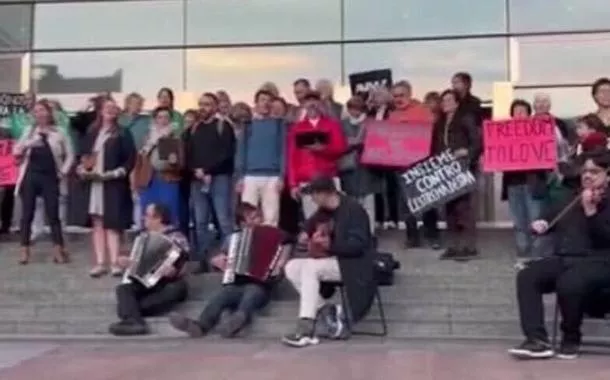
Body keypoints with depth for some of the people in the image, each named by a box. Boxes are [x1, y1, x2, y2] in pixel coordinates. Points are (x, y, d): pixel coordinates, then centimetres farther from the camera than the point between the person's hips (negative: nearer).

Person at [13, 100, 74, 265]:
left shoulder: (59, 133, 3)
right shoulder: (29, 130, 7)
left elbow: (70, 155, 6)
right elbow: (16, 151, 5)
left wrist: (62, 172, -3)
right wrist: (26, 146, -14)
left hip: (49, 178, -1)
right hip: (30, 177, 2)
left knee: (53, 215, -1)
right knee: (27, 214, 3)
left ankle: (59, 251, 5)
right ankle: (24, 251, 8)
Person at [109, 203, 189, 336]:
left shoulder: (176, 237, 1)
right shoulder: (144, 235, 19)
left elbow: (182, 261, -9)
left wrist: (173, 269, -30)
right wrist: (127, 262, 3)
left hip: (167, 282, -5)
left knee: (178, 288, -37)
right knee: (124, 287, -23)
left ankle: (129, 309, -40)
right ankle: (133, 321, -50)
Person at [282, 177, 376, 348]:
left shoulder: (353, 209, -16)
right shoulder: (324, 210, 7)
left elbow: (358, 244, -22)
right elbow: (311, 224, 24)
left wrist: (331, 245, -30)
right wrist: (304, 234, 0)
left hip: (353, 264, -9)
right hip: (332, 260, 9)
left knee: (310, 268, -29)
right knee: (291, 267, -7)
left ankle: (306, 327, -30)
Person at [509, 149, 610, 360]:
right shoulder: (573, 198, 19)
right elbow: (551, 217, 27)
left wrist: (591, 212, -23)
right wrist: (540, 224, 4)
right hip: (563, 258, 6)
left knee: (569, 283, -36)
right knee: (526, 276, -19)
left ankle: (571, 339, -9)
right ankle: (538, 340, -23)